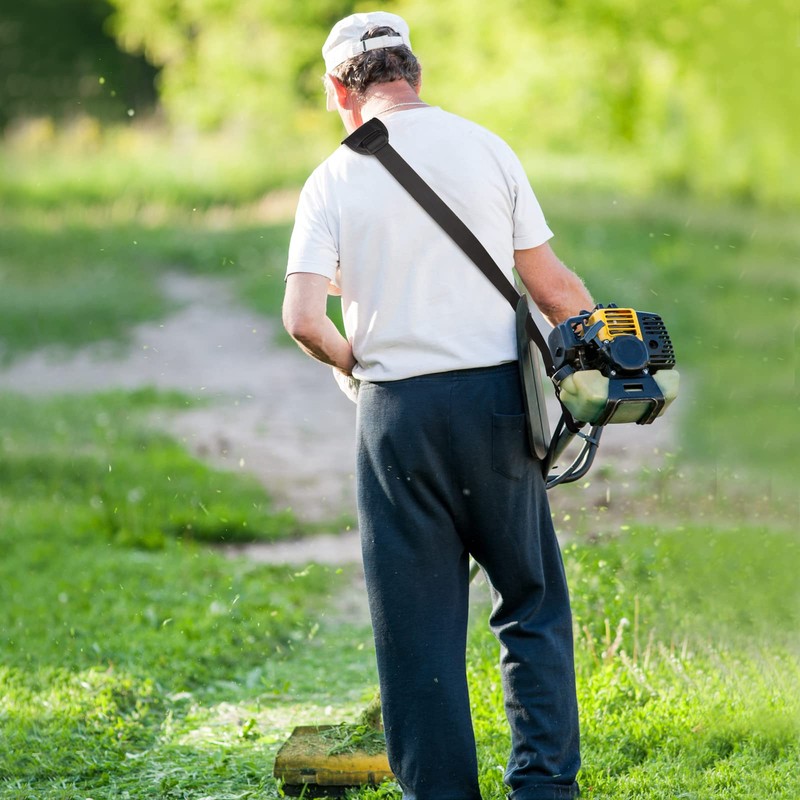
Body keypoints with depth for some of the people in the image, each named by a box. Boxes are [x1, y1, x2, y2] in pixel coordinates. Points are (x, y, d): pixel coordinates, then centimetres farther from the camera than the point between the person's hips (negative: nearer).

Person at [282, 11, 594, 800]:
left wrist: (354, 366, 10)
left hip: (395, 413, 0)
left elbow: (303, 319, -10)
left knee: (417, 623, 7)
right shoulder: (484, 148, 2)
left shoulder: (333, 180, 0)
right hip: (494, 396, 1)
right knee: (531, 603, 12)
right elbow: (551, 288, 3)